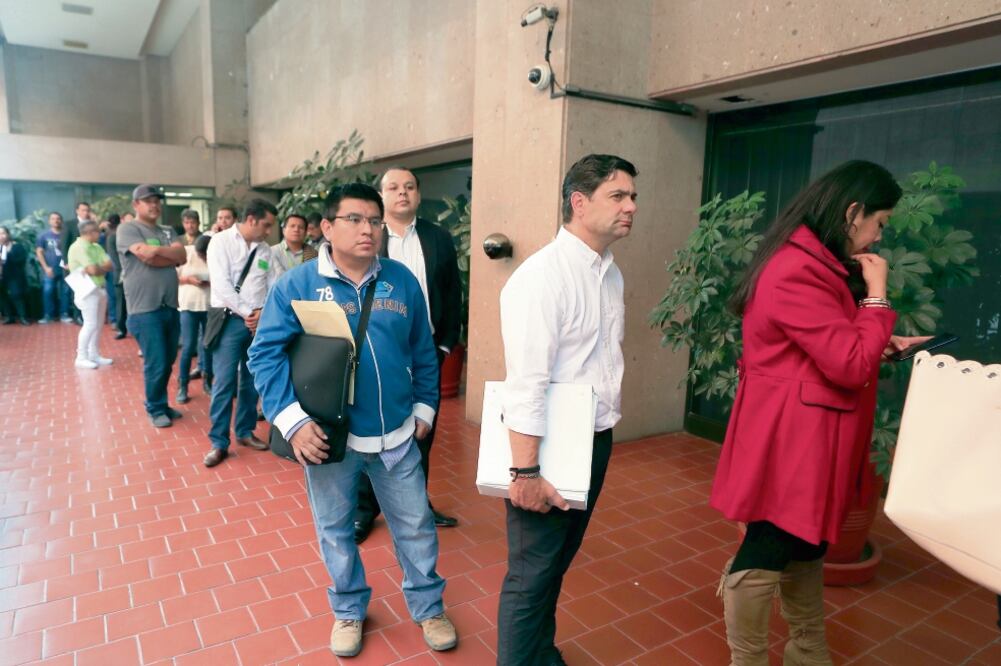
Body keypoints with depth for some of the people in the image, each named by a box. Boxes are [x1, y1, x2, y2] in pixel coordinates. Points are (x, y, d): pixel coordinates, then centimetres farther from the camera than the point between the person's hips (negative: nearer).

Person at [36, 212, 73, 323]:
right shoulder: (43, 235, 6)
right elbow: (39, 252, 4)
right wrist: (46, 267, -6)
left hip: (65, 268, 0)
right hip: (50, 269, 0)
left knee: (65, 291, 1)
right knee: (48, 291, -2)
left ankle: (64, 314, 8)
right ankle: (48, 315, 5)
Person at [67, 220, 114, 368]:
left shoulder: (97, 247, 13)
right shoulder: (78, 247, -13)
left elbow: (110, 265, 3)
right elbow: (94, 270, -20)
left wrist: (97, 268, -14)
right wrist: (102, 267, 0)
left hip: (100, 289, 8)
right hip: (87, 291, -8)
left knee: (98, 324, 12)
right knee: (90, 324, -8)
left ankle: (94, 354, 20)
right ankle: (81, 357, 0)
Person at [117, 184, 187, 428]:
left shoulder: (168, 231, 15)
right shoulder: (127, 229, -3)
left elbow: (182, 257, 0)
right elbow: (146, 256, -17)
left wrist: (157, 250, -10)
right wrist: (169, 253, -2)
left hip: (170, 306, 6)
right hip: (145, 309, -6)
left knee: (168, 361, 13)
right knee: (155, 363, -2)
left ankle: (162, 404, 28)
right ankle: (155, 409, 15)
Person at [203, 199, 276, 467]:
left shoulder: (265, 249, 11)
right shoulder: (221, 241, -4)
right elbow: (221, 284, -13)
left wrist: (263, 313, -7)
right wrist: (248, 313, -13)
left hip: (260, 321, 5)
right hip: (230, 320, -5)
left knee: (252, 381, 11)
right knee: (224, 382, -4)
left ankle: (245, 432, 25)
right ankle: (219, 442, 6)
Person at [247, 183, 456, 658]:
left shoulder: (402, 281, 1)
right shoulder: (297, 284, -8)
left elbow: (423, 352, 8)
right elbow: (265, 354, -10)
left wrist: (425, 407, 10)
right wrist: (293, 420, -18)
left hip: (396, 434, 2)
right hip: (329, 437, -1)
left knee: (416, 527, 14)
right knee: (335, 530, 17)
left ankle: (429, 607, 38)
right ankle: (349, 610, 42)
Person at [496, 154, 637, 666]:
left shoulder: (611, 273, 7)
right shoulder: (542, 275, -20)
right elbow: (526, 382, -24)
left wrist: (604, 429, 13)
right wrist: (526, 471, -23)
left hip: (596, 441, 8)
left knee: (559, 562, 23)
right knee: (532, 573, 8)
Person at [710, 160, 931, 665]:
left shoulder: (813, 264, 12)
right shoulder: (798, 272, -23)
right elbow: (851, 365, -23)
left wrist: (889, 344, 10)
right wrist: (876, 293, -13)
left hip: (808, 437, 11)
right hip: (788, 439, -11)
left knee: (806, 543, 23)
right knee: (765, 554, 4)